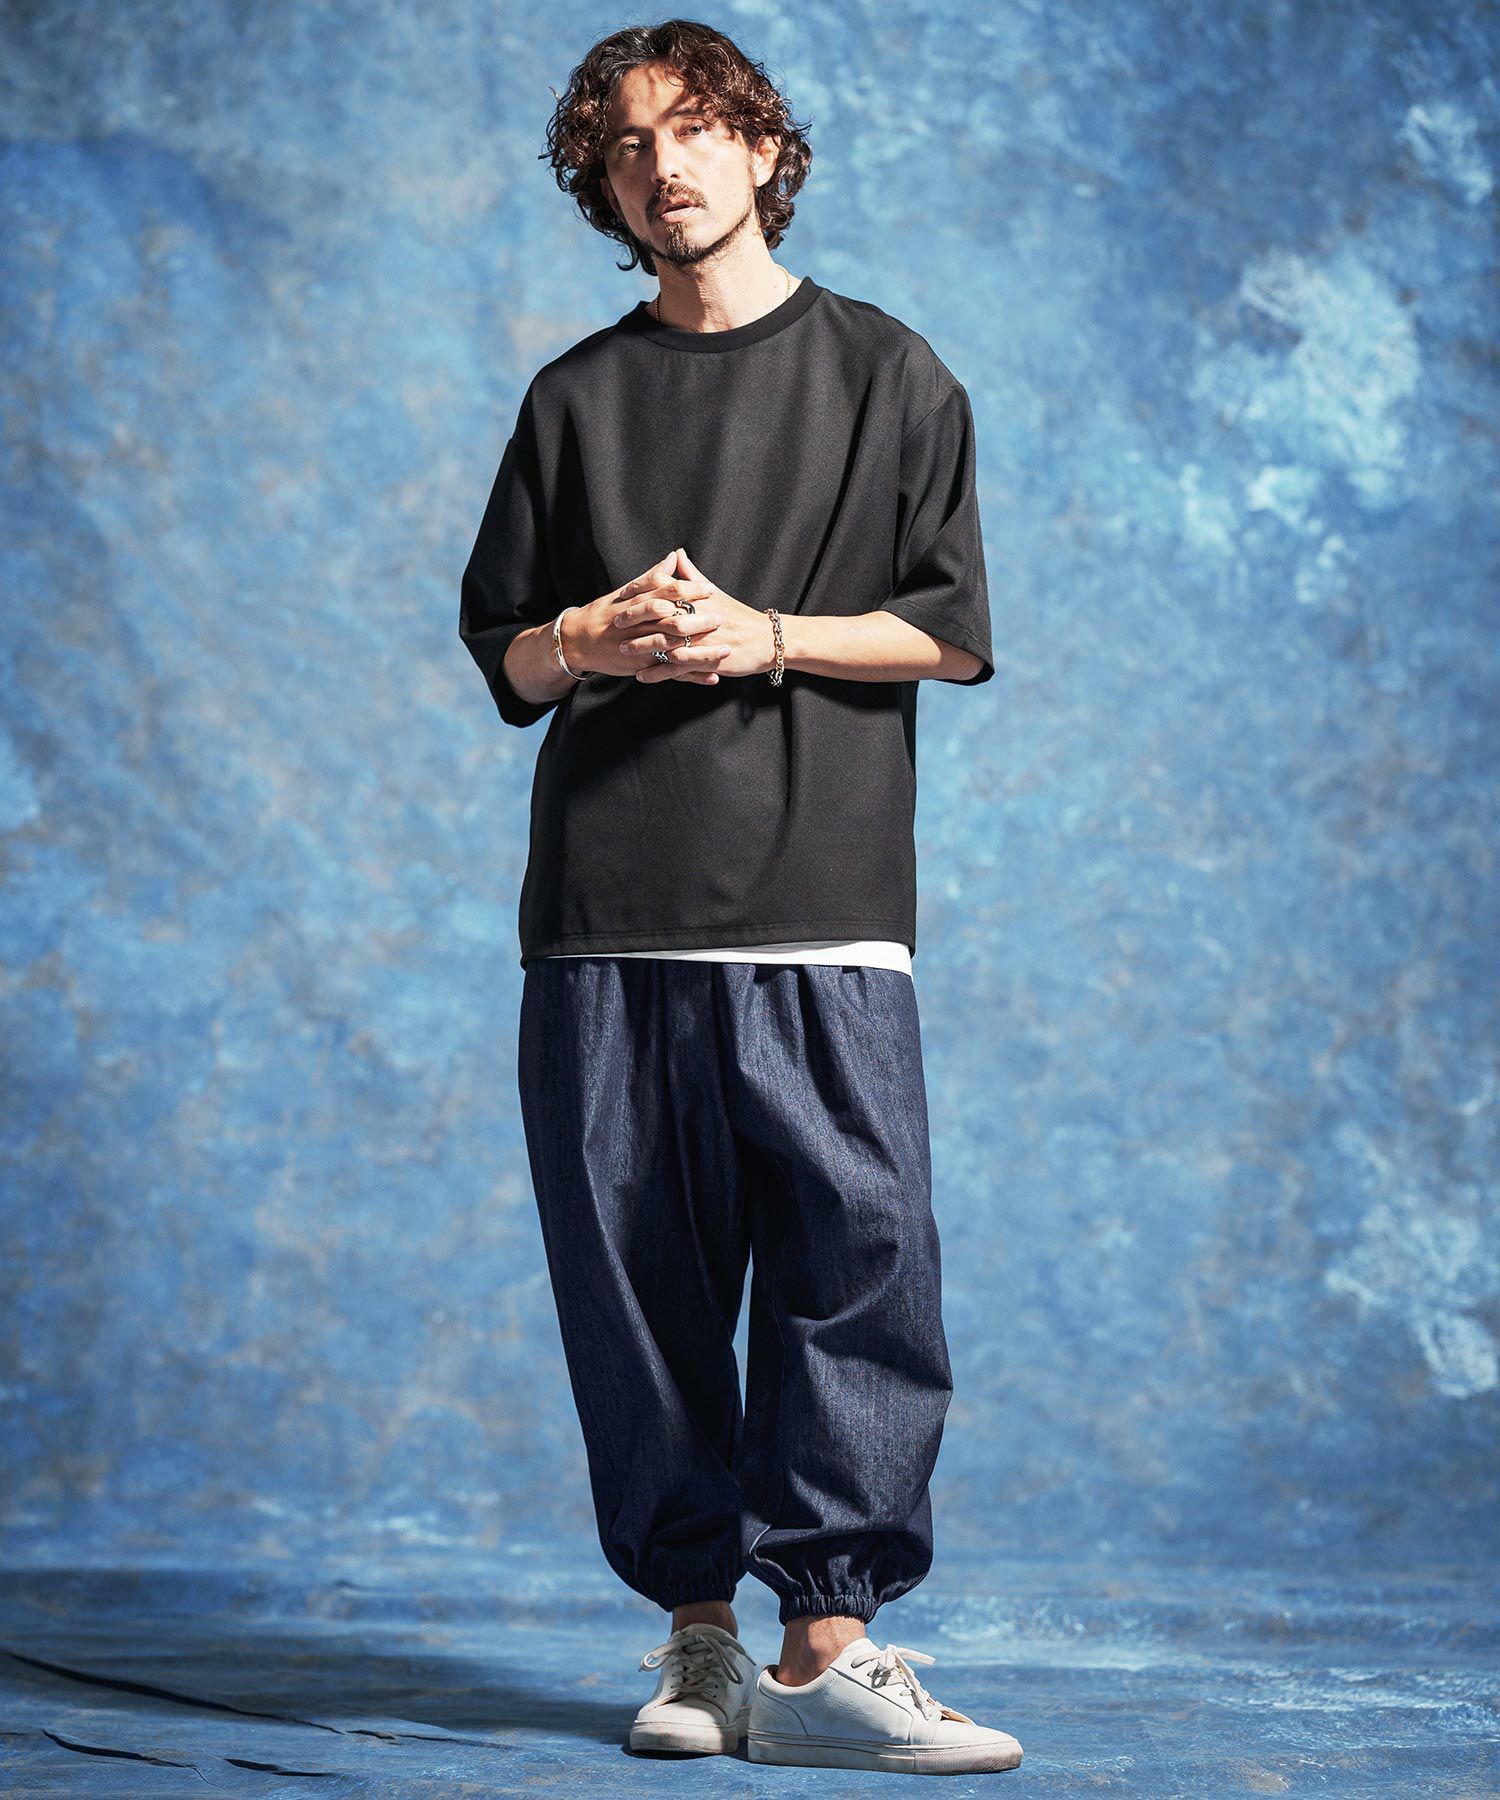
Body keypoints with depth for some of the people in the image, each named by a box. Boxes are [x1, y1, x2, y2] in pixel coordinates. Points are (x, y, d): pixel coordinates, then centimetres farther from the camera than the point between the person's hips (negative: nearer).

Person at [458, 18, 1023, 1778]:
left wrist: (764, 635, -9)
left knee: (860, 1267, -11)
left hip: (822, 917, -2)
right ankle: (696, 1635, 11)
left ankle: (822, 1650, -7)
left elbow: (955, 629, 5)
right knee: (637, 1284, 1)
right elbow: (499, 646, 17)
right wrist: (598, 638, -5)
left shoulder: (886, 372, 11)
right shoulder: (574, 398, 17)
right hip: (608, 916, 2)